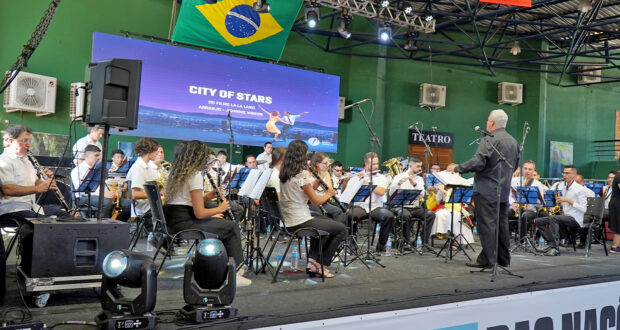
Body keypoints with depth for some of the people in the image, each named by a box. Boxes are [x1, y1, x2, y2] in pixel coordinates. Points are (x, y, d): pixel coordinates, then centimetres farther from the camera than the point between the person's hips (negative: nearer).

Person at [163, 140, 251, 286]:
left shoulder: (176, 172, 13)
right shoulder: (195, 175, -14)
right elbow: (199, 213, -17)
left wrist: (206, 196, 12)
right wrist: (220, 209, 0)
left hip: (171, 221, 9)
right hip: (184, 223, -9)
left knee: (221, 224, 24)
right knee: (232, 227, 2)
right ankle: (235, 271, 11)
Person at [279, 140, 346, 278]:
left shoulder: (284, 173, 7)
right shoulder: (302, 174, -19)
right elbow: (316, 201, -15)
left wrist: (315, 182, 9)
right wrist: (329, 193, 2)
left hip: (288, 221, 9)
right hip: (300, 222, -9)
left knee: (324, 220, 33)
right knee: (342, 229, 5)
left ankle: (312, 260, 25)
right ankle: (320, 265, 11)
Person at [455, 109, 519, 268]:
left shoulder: (489, 140, -13)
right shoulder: (513, 142, 14)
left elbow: (478, 162, -21)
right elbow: (515, 165, 23)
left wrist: (459, 168, -9)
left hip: (487, 190, -8)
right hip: (504, 190, 8)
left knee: (487, 223, -6)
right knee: (501, 223, 13)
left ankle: (487, 258, -5)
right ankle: (504, 259, 19)